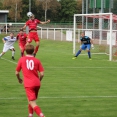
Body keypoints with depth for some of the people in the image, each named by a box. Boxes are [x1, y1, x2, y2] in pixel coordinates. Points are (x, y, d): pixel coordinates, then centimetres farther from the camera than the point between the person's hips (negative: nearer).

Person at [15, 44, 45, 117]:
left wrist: (19, 79, 27)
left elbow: (17, 73, 7)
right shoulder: (37, 61, 3)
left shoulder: (21, 59, 1)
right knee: (31, 100, 26)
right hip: (37, 83, 4)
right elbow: (42, 74, -1)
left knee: (32, 102, -9)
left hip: (28, 84, -4)